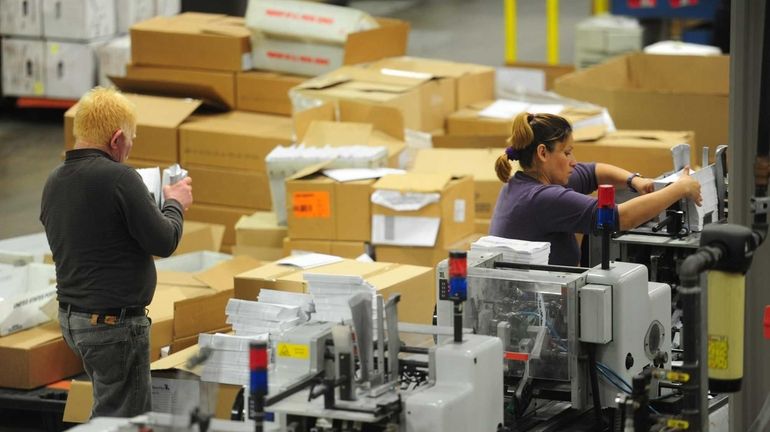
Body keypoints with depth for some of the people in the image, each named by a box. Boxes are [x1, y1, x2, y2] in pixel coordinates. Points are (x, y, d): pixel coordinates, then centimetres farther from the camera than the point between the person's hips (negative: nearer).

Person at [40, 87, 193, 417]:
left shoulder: (54, 182, 5)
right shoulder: (118, 177, -20)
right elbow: (164, 242, -15)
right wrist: (175, 205, 5)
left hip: (71, 316, 9)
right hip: (115, 323, -9)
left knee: (106, 410, 21)